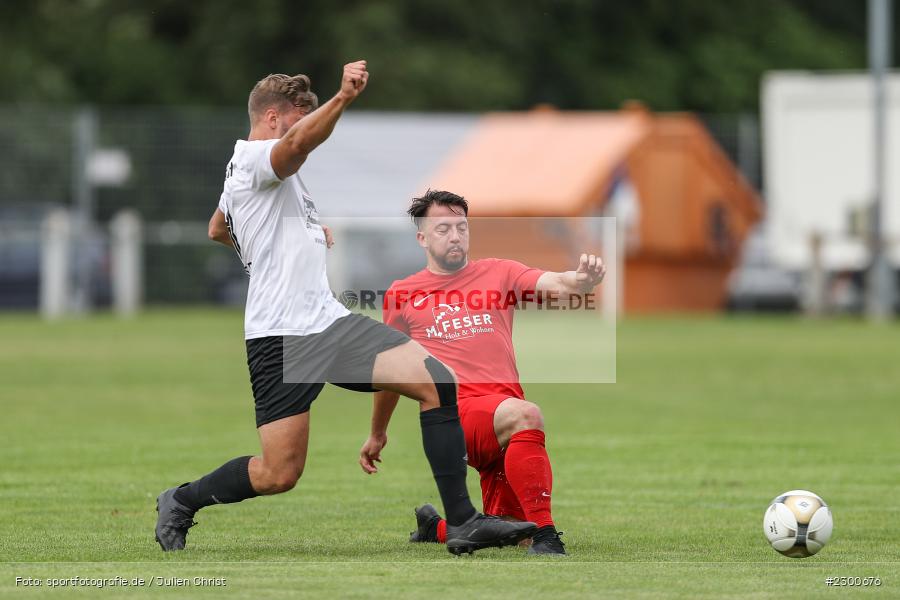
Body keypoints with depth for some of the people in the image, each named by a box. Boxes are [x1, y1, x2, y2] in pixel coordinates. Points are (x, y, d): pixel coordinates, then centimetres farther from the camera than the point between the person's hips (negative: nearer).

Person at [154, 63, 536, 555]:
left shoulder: (243, 172, 24)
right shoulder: (254, 158, -7)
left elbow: (217, 229, 45)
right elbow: (298, 142, -32)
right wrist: (343, 98, -47)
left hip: (329, 321, 10)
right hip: (282, 336, -10)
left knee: (438, 382, -10)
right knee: (278, 475, -9)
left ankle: (462, 522, -13)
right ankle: (180, 502, 20)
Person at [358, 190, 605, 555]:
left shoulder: (497, 273, 14)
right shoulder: (403, 294, 13)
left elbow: (556, 284, -4)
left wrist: (583, 278, -28)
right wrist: (377, 434, 34)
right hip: (453, 412, -3)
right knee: (525, 415, -36)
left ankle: (435, 527, 33)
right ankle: (544, 536, -40)